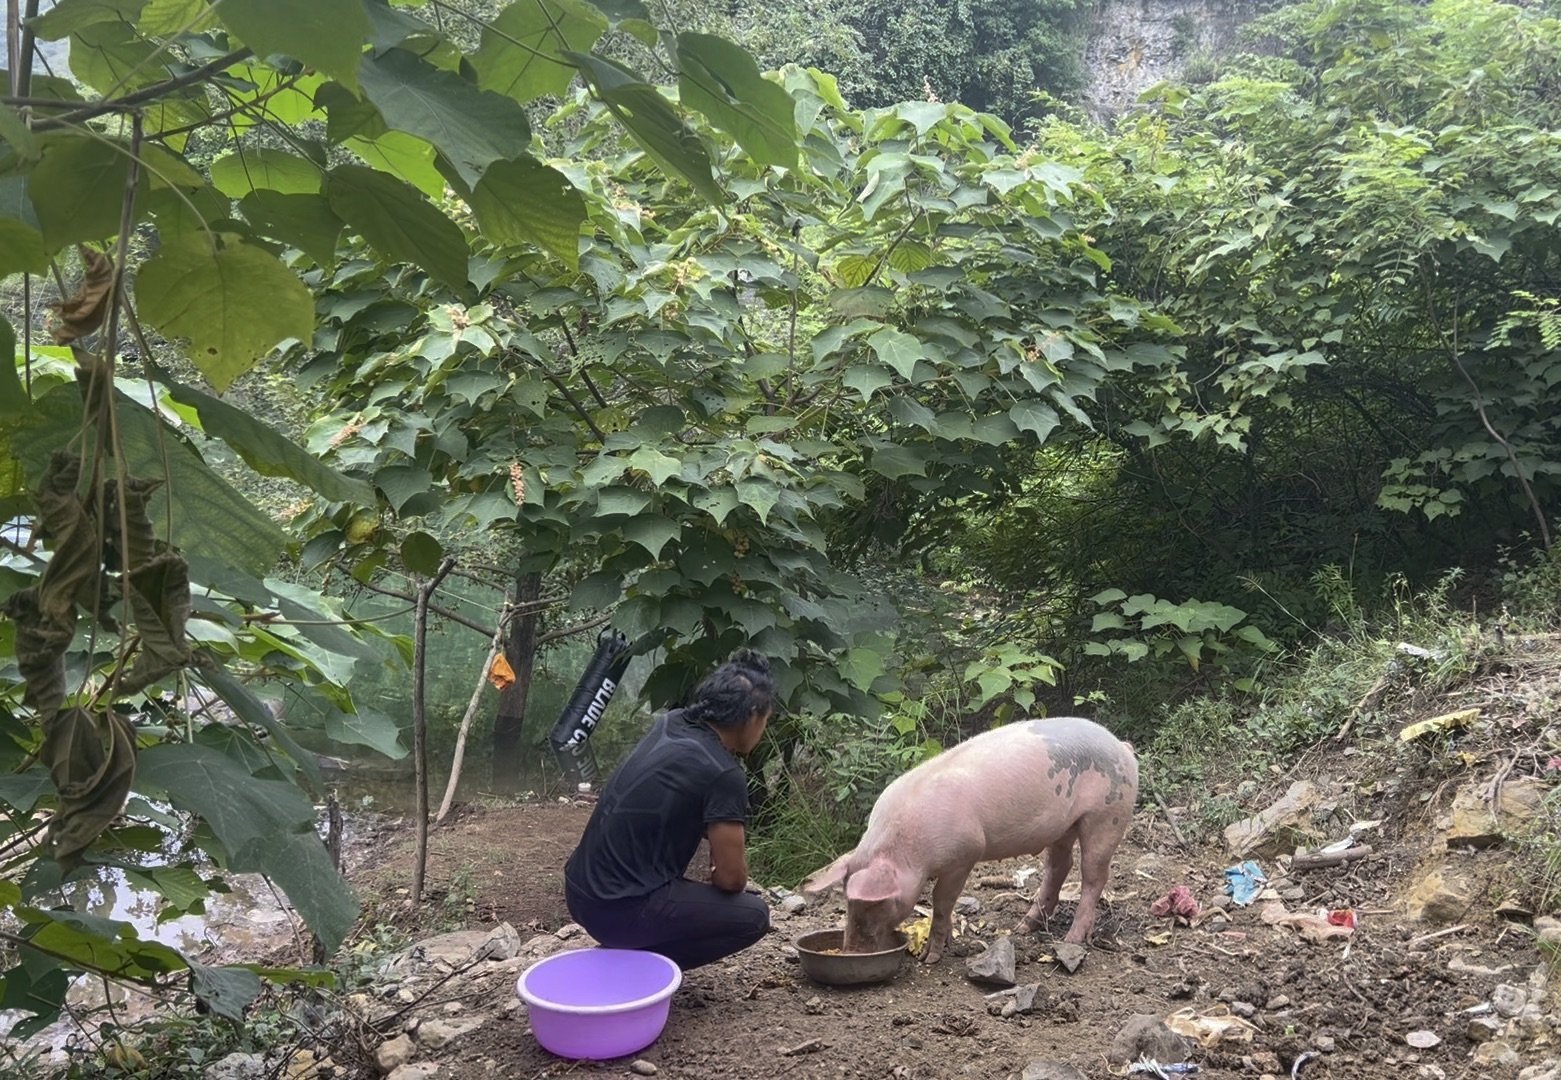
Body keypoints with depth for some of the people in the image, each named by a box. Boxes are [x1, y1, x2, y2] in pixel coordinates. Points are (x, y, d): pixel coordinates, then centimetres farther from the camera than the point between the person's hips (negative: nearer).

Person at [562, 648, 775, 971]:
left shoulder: (669, 724, 7)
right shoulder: (724, 775, -16)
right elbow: (731, 879, -10)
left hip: (578, 891, 8)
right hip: (619, 911, -8)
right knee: (753, 916, 3)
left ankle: (627, 950, 19)